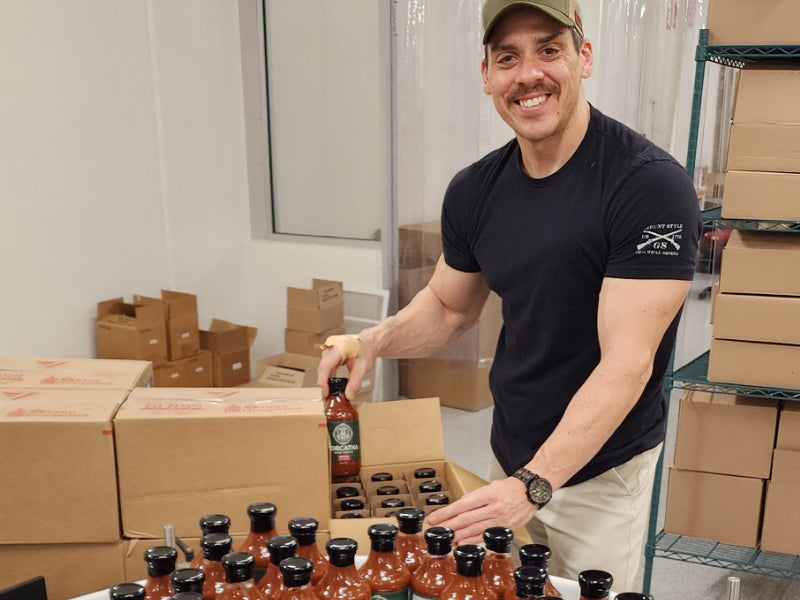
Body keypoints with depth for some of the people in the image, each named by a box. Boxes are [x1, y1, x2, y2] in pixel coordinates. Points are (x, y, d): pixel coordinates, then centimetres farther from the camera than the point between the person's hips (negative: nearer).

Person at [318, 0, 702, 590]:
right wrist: (375, 340, -11)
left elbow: (627, 362, -25)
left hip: (600, 469, -4)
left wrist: (532, 483, -31)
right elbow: (448, 307, 9)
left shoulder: (651, 185, -22)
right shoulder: (475, 190, -4)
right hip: (511, 454, 5)